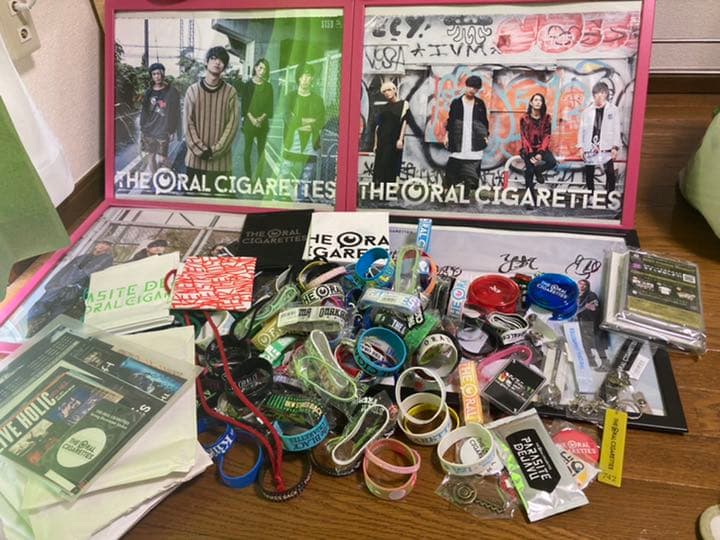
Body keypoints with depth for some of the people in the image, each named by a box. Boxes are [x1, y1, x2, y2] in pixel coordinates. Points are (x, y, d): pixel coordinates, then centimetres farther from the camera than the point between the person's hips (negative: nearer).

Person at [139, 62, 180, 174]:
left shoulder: (171, 91, -3)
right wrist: (142, 128, 9)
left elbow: (175, 113, -2)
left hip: (163, 131, -4)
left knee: (161, 159, -8)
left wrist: (172, 130, -5)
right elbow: (143, 110, 13)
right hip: (148, 130, 4)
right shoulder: (149, 92, 9)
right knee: (150, 155, 10)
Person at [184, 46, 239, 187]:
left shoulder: (230, 92, 2)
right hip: (195, 159, 1)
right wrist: (201, 150, -11)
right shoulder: (193, 90, 5)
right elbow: (188, 124, 1)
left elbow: (232, 125, -3)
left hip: (221, 161, -1)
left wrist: (215, 151, -11)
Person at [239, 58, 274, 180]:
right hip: (249, 122, -1)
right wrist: (251, 118, -16)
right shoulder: (247, 85, 3)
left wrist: (262, 118, -13)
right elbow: (244, 104, -1)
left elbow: (269, 106, 3)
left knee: (261, 151, 1)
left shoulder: (268, 86, 7)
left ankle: (259, 177, 6)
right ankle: (248, 177, 7)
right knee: (248, 150, 0)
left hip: (263, 123, 1)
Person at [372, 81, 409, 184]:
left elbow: (404, 121, -6)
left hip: (394, 141, -4)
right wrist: (376, 144, 7)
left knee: (390, 167, -8)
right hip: (382, 142, 4)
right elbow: (378, 125, 13)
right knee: (378, 168, -1)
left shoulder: (403, 103, 4)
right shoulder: (383, 108, 16)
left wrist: (401, 139, -17)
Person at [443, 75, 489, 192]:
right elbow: (450, 120, 7)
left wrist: (485, 136, 4)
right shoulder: (456, 102, 6)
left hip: (474, 145, 1)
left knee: (472, 175, -2)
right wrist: (447, 135, 0)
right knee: (452, 171, 0)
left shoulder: (480, 104, 10)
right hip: (458, 143, -1)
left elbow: (484, 122, 13)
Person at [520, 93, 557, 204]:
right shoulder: (524, 118, -2)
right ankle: (530, 199, -6)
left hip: (541, 148, 2)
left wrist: (540, 153, -16)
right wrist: (530, 154, -16)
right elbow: (524, 137, -6)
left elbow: (547, 136, -3)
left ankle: (537, 171, 10)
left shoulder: (547, 118, 2)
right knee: (529, 170, -15)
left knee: (552, 162, -24)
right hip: (528, 148, -2)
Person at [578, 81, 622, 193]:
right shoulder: (587, 111, 10)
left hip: (606, 147, -2)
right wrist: (581, 147, 1)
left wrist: (615, 147, -8)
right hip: (590, 147, 2)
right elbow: (582, 129, 8)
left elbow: (616, 129, 0)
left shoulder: (613, 109, 4)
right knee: (589, 174, 7)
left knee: (610, 173, -9)